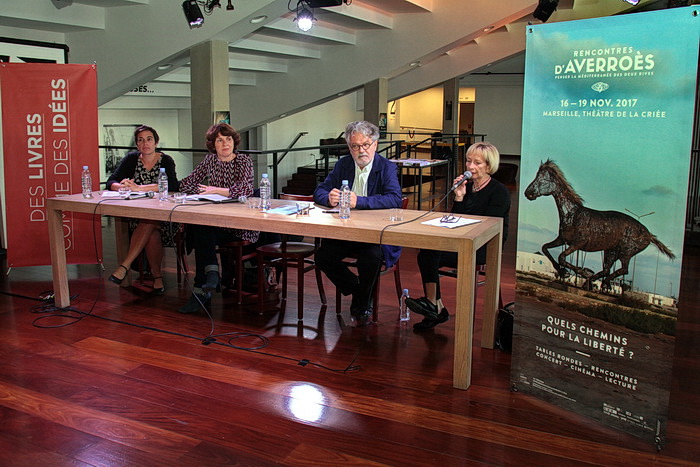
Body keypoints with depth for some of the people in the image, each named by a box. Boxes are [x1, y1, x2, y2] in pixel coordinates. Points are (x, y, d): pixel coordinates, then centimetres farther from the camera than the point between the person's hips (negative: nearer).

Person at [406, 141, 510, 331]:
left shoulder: (499, 191, -5)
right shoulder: (466, 186, 13)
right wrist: (459, 198, -5)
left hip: (484, 248, -7)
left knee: (431, 254, -27)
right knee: (426, 254, -20)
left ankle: (433, 304, -17)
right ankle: (435, 308, -16)